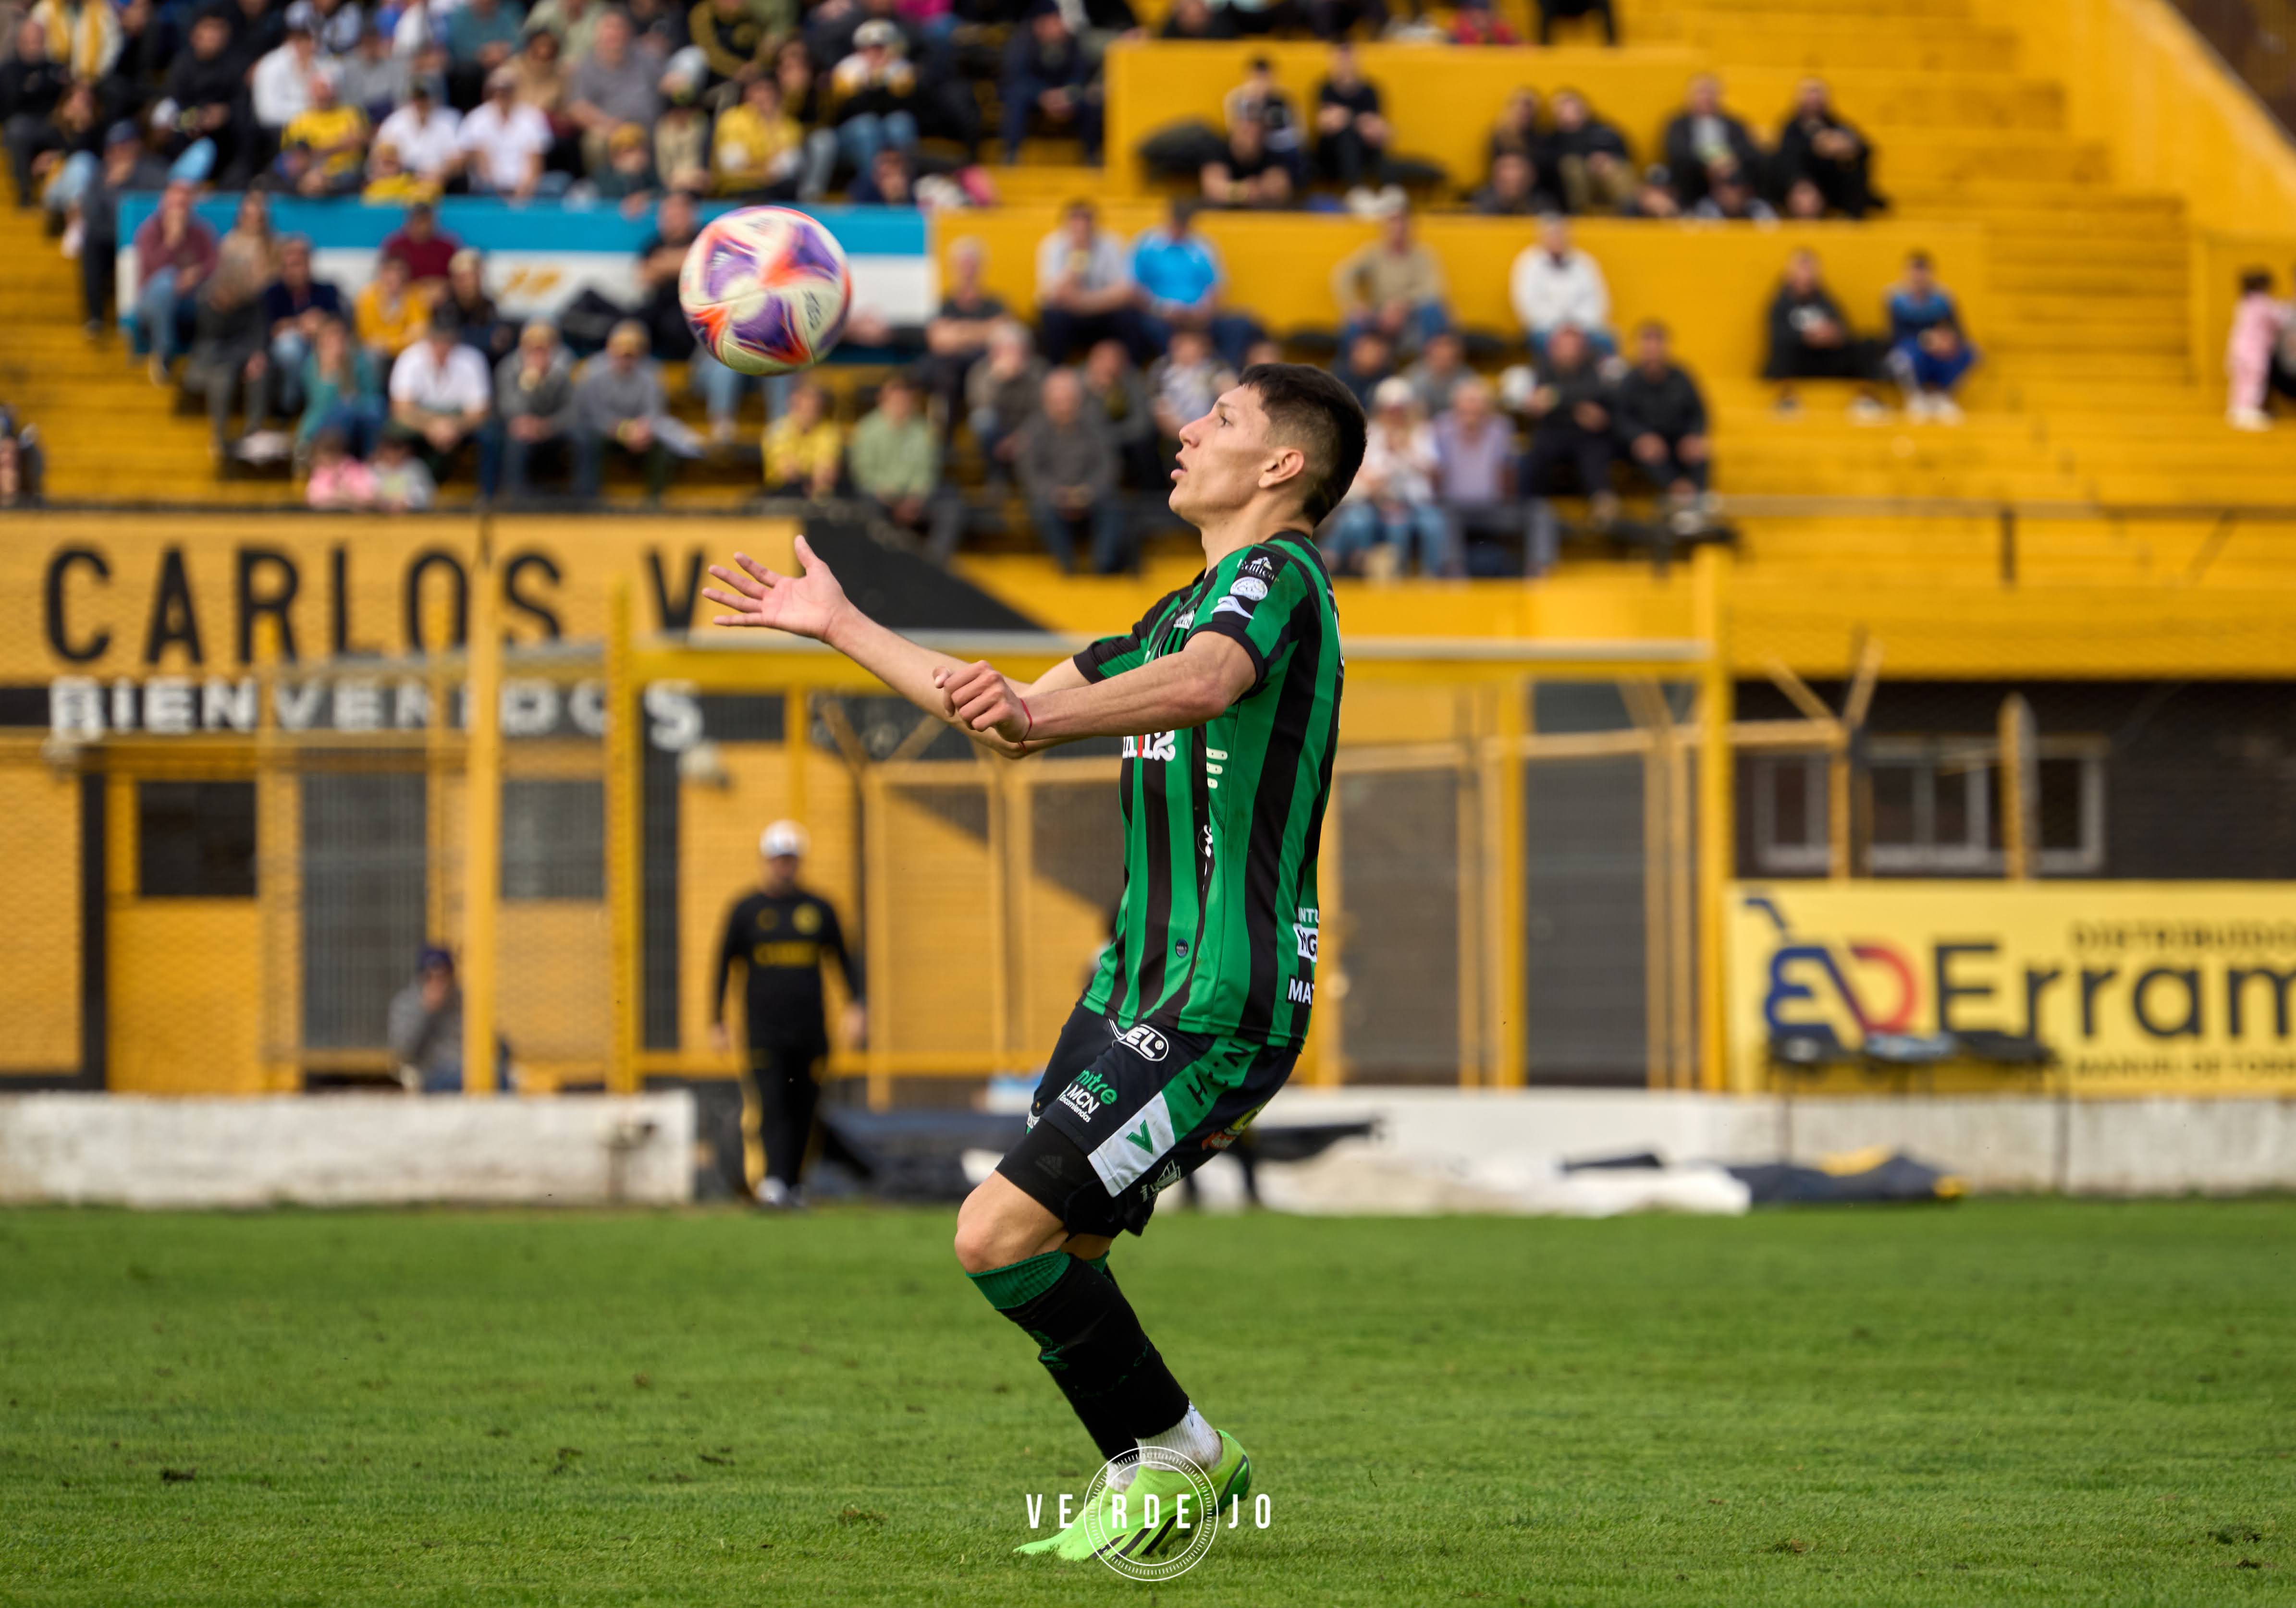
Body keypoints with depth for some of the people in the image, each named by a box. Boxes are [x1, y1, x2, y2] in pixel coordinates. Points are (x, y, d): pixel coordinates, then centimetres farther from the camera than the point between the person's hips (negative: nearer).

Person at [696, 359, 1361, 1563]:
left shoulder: (1276, 575, -9)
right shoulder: (1189, 605, 22)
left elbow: (1208, 683, -33)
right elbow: (1015, 711, 31)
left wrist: (1037, 716, -49)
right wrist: (840, 627, 31)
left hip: (1217, 1012, -10)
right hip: (1134, 989, 10)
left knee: (1000, 1233, -15)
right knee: (1055, 1259, 7)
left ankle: (1178, 1449, 1)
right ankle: (1162, 1478, 21)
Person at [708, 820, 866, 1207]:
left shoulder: (819, 909, 11)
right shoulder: (745, 910, 5)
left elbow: (844, 959, 17)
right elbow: (723, 967, 8)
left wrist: (856, 1006, 4)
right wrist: (716, 1024, 4)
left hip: (810, 1030, 3)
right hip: (762, 1028, -3)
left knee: (803, 1111, 4)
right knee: (767, 1107, -15)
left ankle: (795, 1184, 14)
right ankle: (769, 1180, -25)